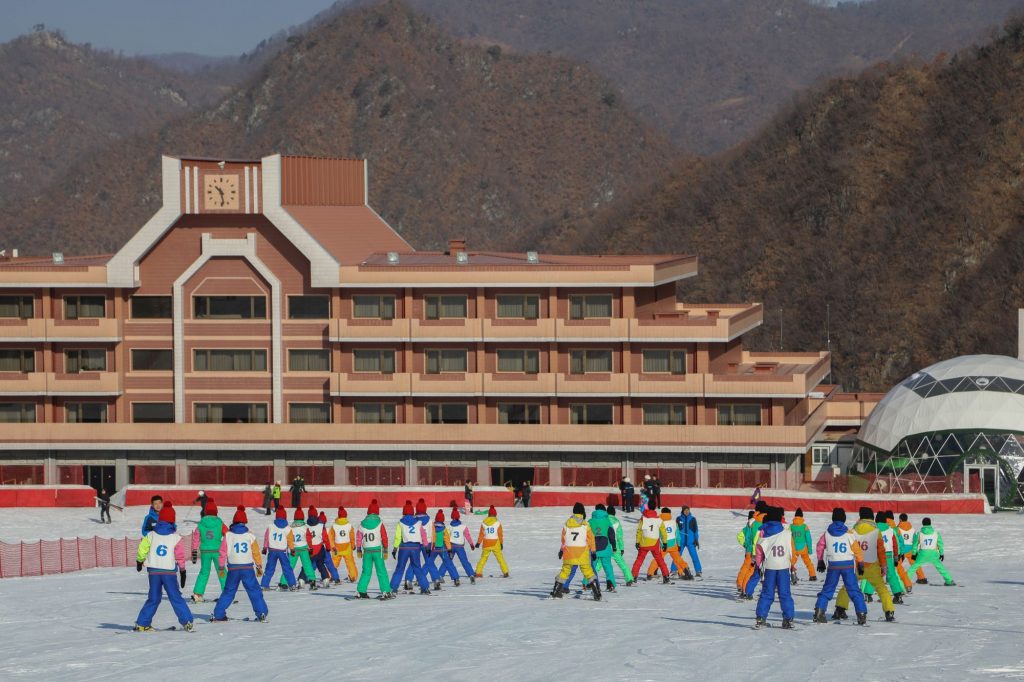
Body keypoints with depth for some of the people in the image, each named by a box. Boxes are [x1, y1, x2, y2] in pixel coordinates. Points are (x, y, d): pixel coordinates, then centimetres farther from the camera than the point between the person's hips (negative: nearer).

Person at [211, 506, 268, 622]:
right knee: (254, 591, 5)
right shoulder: (250, 535, -1)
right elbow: (256, 552, 3)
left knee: (228, 591, 12)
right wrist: (259, 567, 11)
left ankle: (218, 614, 11)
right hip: (248, 568, -1)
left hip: (233, 569, 1)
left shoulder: (228, 535, -2)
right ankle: (262, 614, -3)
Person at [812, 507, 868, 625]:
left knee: (827, 589, 13)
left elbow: (820, 546, 13)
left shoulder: (827, 533, 2)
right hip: (848, 565, -2)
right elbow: (857, 549, -2)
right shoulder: (849, 534, -5)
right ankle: (862, 614, -4)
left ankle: (819, 611, 5)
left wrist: (820, 561, 26)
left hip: (833, 565, 2)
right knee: (854, 590, 2)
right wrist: (860, 563, 8)